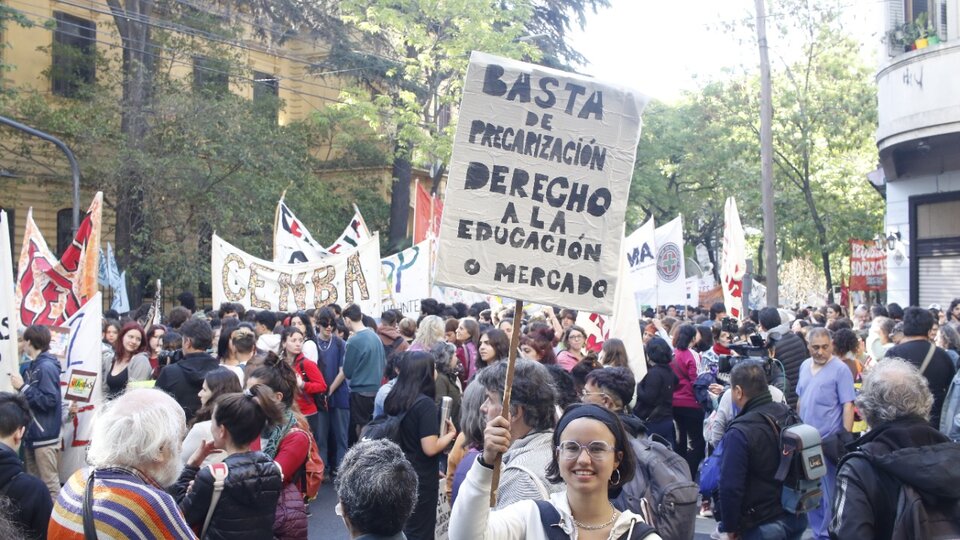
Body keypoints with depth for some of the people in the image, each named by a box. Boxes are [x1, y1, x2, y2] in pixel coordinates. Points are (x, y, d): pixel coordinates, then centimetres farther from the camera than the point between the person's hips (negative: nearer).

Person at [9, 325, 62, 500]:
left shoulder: (47, 367, -15)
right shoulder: (33, 366, 11)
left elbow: (49, 401, -22)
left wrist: (23, 387, -19)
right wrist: (21, 387, 1)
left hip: (44, 437, -9)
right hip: (31, 434, 9)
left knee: (50, 484, -3)